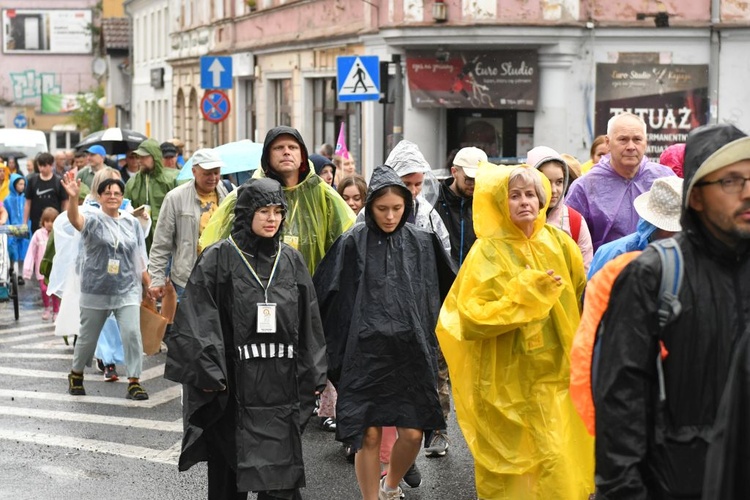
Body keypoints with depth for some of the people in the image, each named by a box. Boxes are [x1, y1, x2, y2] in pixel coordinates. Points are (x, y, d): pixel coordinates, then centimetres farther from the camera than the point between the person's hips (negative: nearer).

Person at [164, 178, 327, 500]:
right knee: (227, 469, 8)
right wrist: (209, 372, -14)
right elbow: (198, 317, -7)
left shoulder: (291, 260, 9)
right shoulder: (218, 258, -2)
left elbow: (309, 323, 12)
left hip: (281, 380, 2)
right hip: (233, 380, -2)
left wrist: (313, 376, 9)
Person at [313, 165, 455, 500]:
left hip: (409, 352, 2)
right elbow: (322, 295, -2)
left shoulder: (422, 244, 4)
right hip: (366, 353, -2)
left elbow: (448, 290, 11)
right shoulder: (352, 244, -3)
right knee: (369, 435, -2)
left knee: (412, 434, 1)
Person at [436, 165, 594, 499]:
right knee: (512, 468, -1)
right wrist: (523, 293, -19)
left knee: (561, 466, 3)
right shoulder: (487, 252, -7)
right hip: (507, 381, -4)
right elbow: (471, 320, -15)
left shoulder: (558, 243, 5)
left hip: (556, 375, 4)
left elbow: (583, 296, 15)